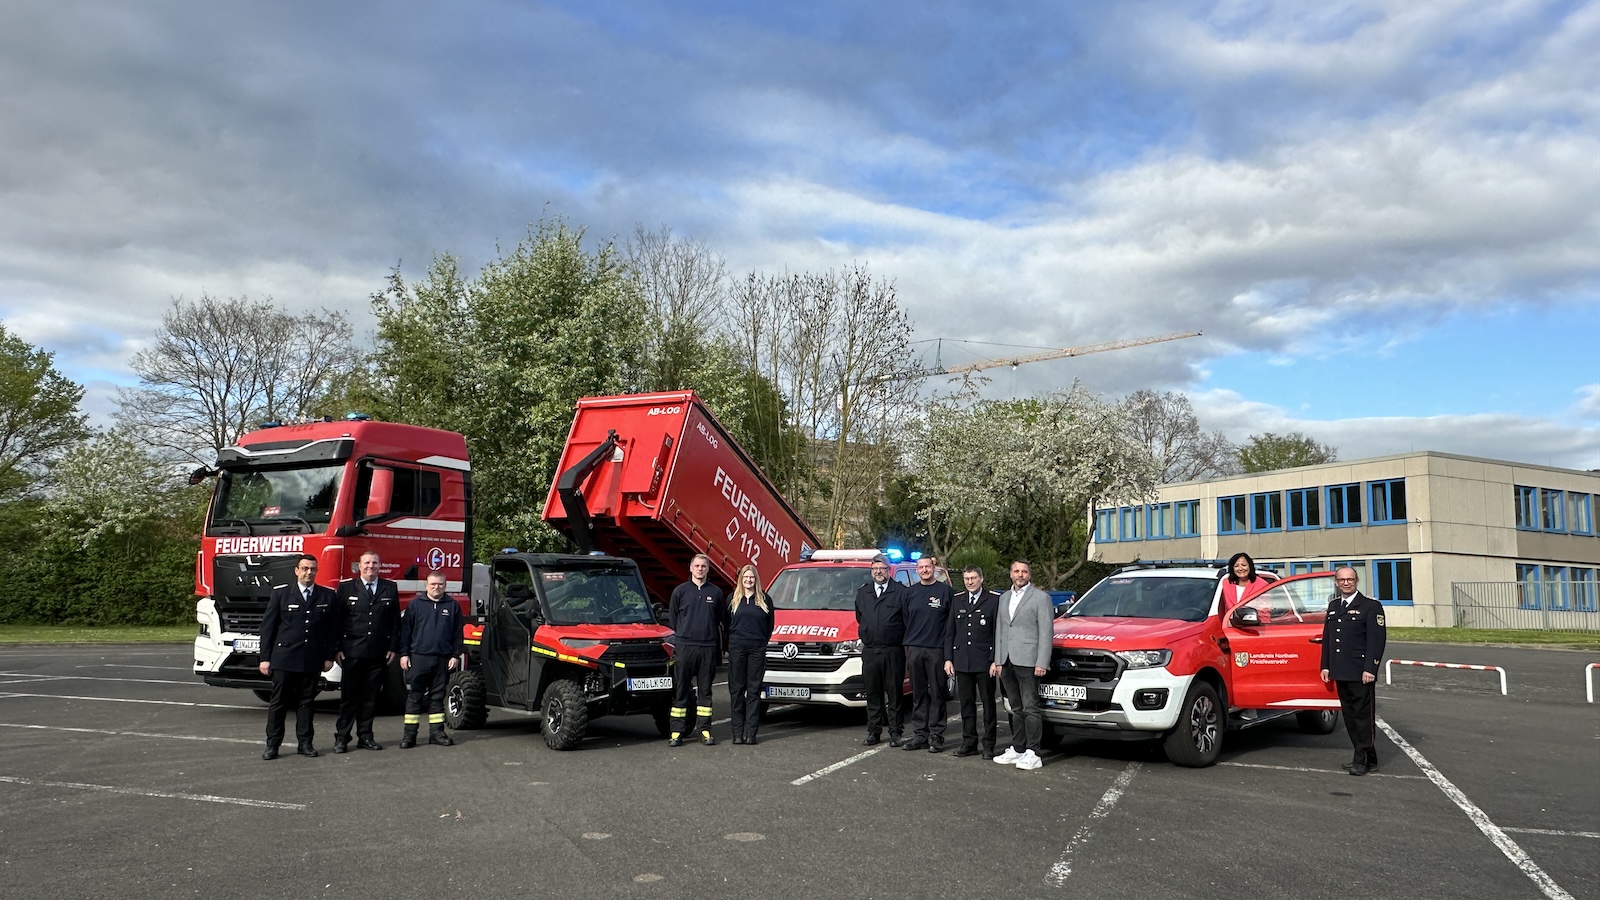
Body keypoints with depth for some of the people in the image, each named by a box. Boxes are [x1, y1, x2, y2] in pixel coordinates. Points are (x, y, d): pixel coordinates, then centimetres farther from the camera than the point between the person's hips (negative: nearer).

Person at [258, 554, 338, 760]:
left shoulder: (327, 596, 6)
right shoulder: (280, 593, 2)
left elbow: (332, 629, 8)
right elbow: (267, 626, 2)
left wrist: (329, 656, 3)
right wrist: (265, 657, -1)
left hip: (312, 661, 1)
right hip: (284, 658, -1)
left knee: (306, 702, 7)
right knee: (278, 702, 3)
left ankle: (305, 743, 14)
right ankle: (272, 744, 9)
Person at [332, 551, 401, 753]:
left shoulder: (390, 589, 9)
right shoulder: (346, 588, 5)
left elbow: (395, 621, 9)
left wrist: (393, 648, 2)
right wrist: (337, 648, -4)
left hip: (379, 653, 2)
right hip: (352, 652, -2)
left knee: (371, 696, 7)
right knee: (348, 696, 1)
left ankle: (365, 736, 15)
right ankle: (341, 737, 7)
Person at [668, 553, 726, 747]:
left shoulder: (716, 592, 9)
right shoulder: (680, 591, 5)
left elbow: (722, 620, 12)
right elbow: (671, 619, 9)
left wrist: (719, 646, 8)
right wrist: (676, 641, 6)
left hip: (708, 648, 1)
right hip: (684, 646, -1)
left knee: (705, 690, 6)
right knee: (680, 690, -1)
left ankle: (705, 730, 11)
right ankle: (677, 732, 1)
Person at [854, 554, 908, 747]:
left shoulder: (900, 592, -1)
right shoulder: (862, 593, 13)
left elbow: (907, 620, -1)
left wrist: (906, 643, -3)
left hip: (893, 651, -4)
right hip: (870, 651, 4)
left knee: (894, 693, 2)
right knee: (873, 693, 8)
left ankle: (895, 733, 8)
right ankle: (874, 732, 15)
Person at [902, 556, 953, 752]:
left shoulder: (945, 590, 1)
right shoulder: (910, 592, 12)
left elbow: (952, 620, 0)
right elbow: (905, 620, 15)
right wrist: (906, 644, 9)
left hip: (937, 649, -3)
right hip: (914, 649, 3)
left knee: (937, 694, 0)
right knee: (918, 695, 7)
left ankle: (936, 736, 5)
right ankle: (919, 735, 12)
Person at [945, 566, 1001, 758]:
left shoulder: (994, 600, -3)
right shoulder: (957, 600, 11)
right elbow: (949, 632, 12)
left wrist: (996, 660, -11)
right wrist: (948, 659, 5)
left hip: (984, 661, -4)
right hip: (962, 661, 4)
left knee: (988, 703, 3)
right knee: (966, 703, 9)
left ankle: (988, 744, 10)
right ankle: (969, 741, 17)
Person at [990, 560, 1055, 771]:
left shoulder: (1041, 597, -2)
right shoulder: (1004, 598, 18)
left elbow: (1046, 631, -7)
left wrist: (1041, 663, -13)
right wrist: (998, 660, 12)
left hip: (1027, 662, -6)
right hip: (1007, 662, 6)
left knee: (1030, 708, -5)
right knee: (1016, 709, 13)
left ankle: (1032, 753, -3)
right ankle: (1017, 749, 18)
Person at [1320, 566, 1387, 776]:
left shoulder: (1371, 606, -4)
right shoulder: (1333, 606, 16)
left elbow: (1377, 639, -11)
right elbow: (1327, 637, 18)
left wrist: (1370, 668, -18)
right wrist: (1325, 666, 12)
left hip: (1361, 673, -7)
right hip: (1340, 672, 7)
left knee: (1364, 716, -2)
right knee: (1350, 716, 10)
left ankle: (1363, 760, 1)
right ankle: (1366, 758, 18)